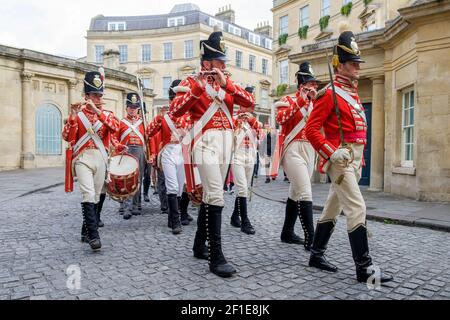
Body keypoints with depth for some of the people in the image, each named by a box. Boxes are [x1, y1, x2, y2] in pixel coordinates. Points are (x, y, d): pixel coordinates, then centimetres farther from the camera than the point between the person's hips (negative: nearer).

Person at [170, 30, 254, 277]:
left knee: (209, 195, 12)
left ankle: (200, 246, 24)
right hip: (207, 142, -6)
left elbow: (250, 103, 3)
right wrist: (197, 88, -22)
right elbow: (175, 110, -13)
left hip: (226, 142, 7)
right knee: (216, 197, -16)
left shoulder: (227, 82, 18)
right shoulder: (192, 82, 2)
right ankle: (216, 257, -11)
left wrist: (226, 84, -8)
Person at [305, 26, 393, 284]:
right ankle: (365, 268, -2)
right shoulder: (330, 93, -9)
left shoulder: (353, 92, 18)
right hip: (340, 160, -9)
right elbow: (312, 129, -15)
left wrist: (359, 158, 19)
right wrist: (331, 153, -20)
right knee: (357, 209, -10)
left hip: (355, 160, 9)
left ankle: (317, 255, 25)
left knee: (333, 209, 13)